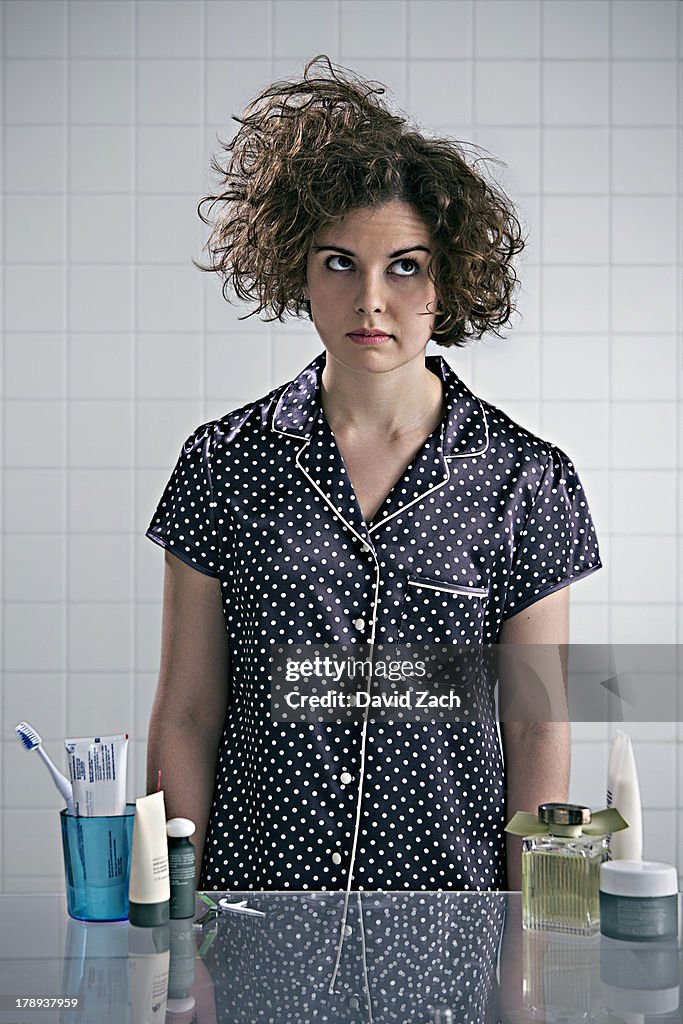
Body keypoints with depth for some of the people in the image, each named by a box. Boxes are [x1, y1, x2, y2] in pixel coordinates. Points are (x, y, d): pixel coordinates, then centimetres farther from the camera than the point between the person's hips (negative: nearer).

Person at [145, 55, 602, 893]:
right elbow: (186, 713, 1)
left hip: (452, 905, 0)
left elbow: (537, 732, 0)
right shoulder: (223, 463, -1)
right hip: (254, 899, 1)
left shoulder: (527, 479, -3)